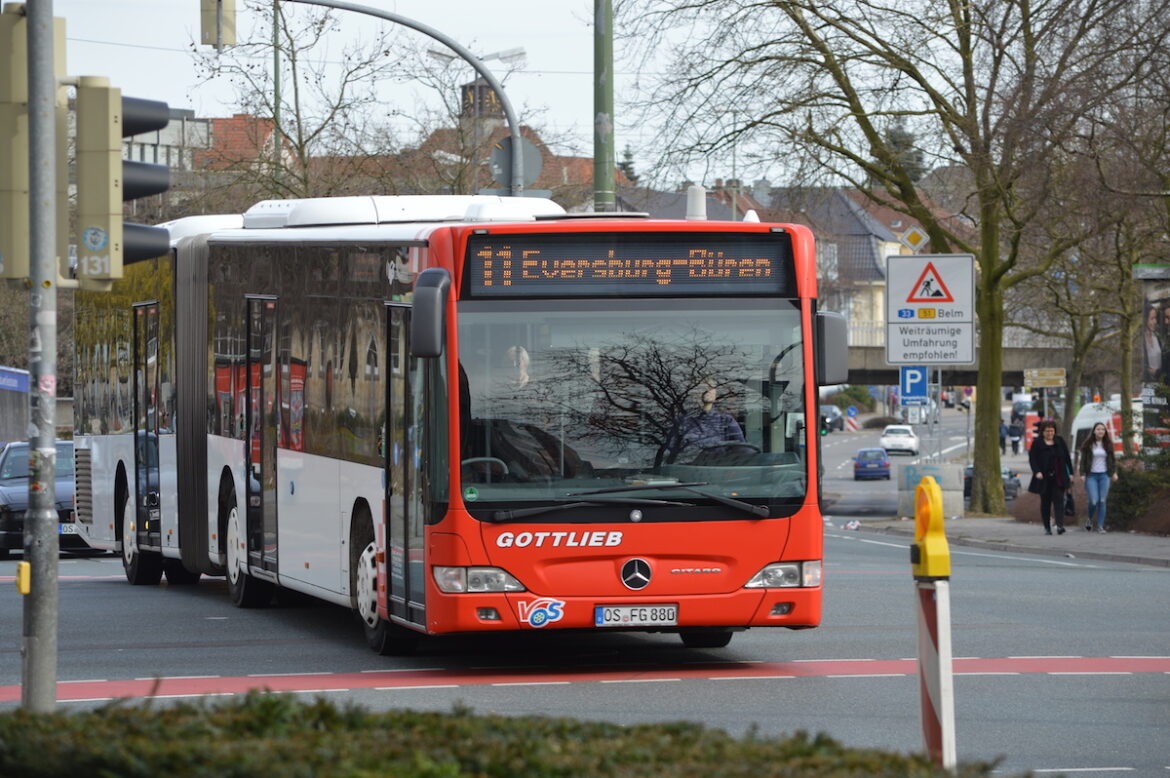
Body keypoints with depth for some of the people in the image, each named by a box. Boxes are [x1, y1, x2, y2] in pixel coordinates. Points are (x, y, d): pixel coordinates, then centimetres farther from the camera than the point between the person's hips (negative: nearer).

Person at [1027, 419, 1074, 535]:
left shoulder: (1059, 441, 9)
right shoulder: (1037, 443, 1)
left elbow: (1067, 457, 12)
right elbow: (1032, 459, -4)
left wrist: (1070, 473, 7)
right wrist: (1037, 472, -19)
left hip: (1058, 478, 1)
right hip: (1044, 478, -1)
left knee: (1058, 500, -11)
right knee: (1045, 503, 5)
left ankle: (1060, 525, -20)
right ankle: (1047, 527, 14)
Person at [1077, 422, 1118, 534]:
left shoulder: (1108, 445, 8)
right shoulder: (1088, 445, 0)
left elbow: (1112, 460, 14)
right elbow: (1083, 460, 0)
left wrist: (1114, 472, 3)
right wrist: (1082, 474, -8)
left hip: (1104, 475, 2)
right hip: (1091, 475, -2)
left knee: (1102, 501, -2)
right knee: (1094, 500, -11)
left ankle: (1100, 526, 3)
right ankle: (1089, 519, 17)